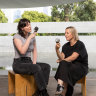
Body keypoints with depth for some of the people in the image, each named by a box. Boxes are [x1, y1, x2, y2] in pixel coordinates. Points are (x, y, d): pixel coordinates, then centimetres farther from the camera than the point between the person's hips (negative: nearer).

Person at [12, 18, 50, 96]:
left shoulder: (32, 36, 9)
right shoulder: (17, 37, -10)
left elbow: (35, 51, 11)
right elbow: (22, 51, -26)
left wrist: (34, 63, -5)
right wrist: (29, 38, -23)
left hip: (29, 62, 6)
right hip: (19, 64, -6)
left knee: (47, 66, -18)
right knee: (37, 68, -33)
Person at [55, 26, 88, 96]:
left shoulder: (80, 44, -8)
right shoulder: (66, 46, 11)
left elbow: (73, 57, -17)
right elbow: (61, 57, -2)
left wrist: (62, 61, -8)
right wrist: (57, 49, -17)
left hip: (81, 67, -5)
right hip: (70, 67, 5)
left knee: (63, 64, -31)